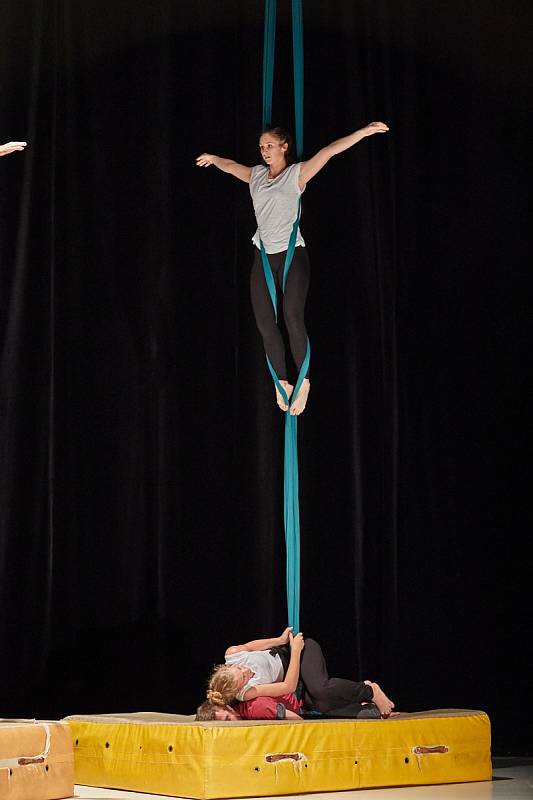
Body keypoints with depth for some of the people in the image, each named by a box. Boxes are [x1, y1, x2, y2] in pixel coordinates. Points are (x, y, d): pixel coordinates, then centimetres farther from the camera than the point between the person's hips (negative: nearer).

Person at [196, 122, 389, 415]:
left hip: (291, 254, -6)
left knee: (293, 317, -19)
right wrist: (213, 158, 48)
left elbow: (330, 151, -16)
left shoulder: (296, 174, -4)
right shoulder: (256, 174, 11)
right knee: (265, 323, 1)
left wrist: (363, 132, -24)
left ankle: (304, 381, -10)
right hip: (263, 256, 6)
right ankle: (282, 382, 10)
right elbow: (230, 166, 32)